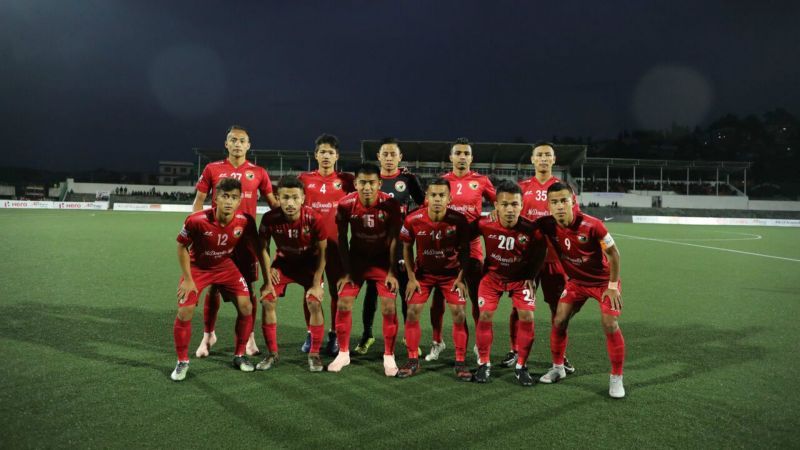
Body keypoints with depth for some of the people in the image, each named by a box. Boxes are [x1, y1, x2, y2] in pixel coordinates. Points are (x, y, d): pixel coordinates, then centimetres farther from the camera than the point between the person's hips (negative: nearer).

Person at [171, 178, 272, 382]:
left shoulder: (244, 221, -23)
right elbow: (181, 247, -12)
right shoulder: (196, 220, -29)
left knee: (246, 307, -8)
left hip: (225, 266, 2)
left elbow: (259, 249, -8)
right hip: (197, 267, -2)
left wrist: (267, 281, -6)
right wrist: (188, 279, -12)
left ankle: (239, 355, 14)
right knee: (184, 312, -13)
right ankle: (182, 361, 10)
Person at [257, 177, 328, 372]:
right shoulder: (269, 218, -26)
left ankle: (314, 354, 5)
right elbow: (263, 246, -6)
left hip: (309, 264, -2)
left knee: (314, 304, -14)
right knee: (267, 302, -8)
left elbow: (322, 253, -17)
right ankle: (272, 353, 9)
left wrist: (316, 284, -17)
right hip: (283, 262, 2)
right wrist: (268, 270, -12)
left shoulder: (314, 219, -29)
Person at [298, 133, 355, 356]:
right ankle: (310, 333, 23)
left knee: (337, 290, 5)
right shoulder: (304, 178, 4)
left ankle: (334, 335, 18)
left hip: (336, 242, 0)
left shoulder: (346, 180, 2)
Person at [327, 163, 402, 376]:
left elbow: (394, 239, -12)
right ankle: (343, 353, 16)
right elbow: (342, 239, -7)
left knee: (388, 308, -6)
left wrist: (391, 272, -12)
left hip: (382, 260, -1)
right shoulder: (346, 204, -18)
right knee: (343, 305, -2)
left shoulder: (390, 204, -21)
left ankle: (389, 356, 11)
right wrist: (347, 272, -8)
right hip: (356, 259, 2)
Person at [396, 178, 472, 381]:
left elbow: (465, 250, -8)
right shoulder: (413, 219, -20)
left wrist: (461, 278, -10)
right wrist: (411, 277, -5)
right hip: (423, 272, 1)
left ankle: (460, 362, 9)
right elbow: (407, 248, -4)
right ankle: (413, 360, 13)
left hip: (451, 273, -1)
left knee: (459, 315, -6)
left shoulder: (458, 220, -23)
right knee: (412, 313, -4)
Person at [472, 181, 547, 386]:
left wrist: (531, 276, -3)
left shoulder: (531, 229, -26)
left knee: (527, 317, -9)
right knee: (485, 316, -8)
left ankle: (521, 366, 9)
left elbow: (540, 251, -5)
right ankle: (484, 363, 11)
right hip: (493, 275, 0)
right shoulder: (484, 225, -26)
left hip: (521, 277, 0)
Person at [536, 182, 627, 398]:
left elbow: (613, 253, -17)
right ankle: (558, 367, 21)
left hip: (603, 281, -3)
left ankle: (616, 378, 5)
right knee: (559, 322, 0)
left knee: (610, 326, -13)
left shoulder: (591, 225, -30)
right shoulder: (547, 225, -20)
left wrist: (612, 285, -14)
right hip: (576, 281, 4)